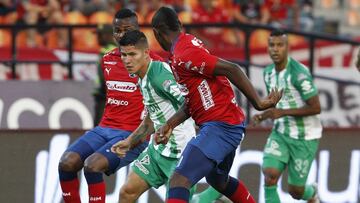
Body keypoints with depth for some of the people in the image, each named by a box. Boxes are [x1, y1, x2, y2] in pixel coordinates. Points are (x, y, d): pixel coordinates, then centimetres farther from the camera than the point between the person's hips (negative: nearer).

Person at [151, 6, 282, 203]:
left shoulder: (184, 55, -17)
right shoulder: (189, 42, 13)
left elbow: (231, 69, -24)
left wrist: (258, 103, -21)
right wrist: (169, 125, 7)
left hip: (220, 126, -10)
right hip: (228, 126, 11)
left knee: (179, 180, -19)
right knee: (219, 181, 31)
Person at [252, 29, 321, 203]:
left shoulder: (299, 73, -20)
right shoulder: (268, 72, 4)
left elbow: (315, 108, -20)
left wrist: (282, 112, -26)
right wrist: (263, 116, -3)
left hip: (304, 137, -5)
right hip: (281, 134, 5)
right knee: (269, 175, -20)